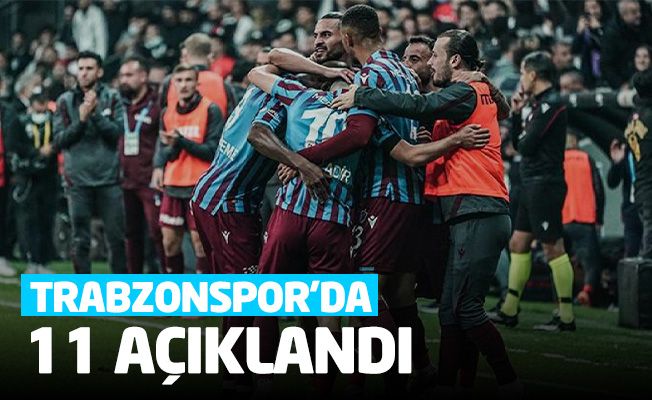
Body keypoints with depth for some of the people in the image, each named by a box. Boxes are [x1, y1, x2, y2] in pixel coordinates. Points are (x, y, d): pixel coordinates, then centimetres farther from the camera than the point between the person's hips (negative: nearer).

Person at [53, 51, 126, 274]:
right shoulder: (65, 101, 4)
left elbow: (117, 132, -6)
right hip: (78, 179, 0)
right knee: (80, 240, 2)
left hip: (108, 178, 0)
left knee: (116, 237, 2)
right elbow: (59, 141, 0)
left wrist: (95, 113, -17)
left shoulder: (112, 98, 3)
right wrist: (81, 120, -12)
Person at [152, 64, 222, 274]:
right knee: (170, 241, 7)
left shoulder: (211, 110, -6)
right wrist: (158, 167, -10)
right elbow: (163, 150, 12)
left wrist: (181, 141, -18)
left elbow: (213, 151, -10)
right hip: (173, 186, 5)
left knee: (200, 241, -6)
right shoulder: (167, 113, 11)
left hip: (200, 187, -5)